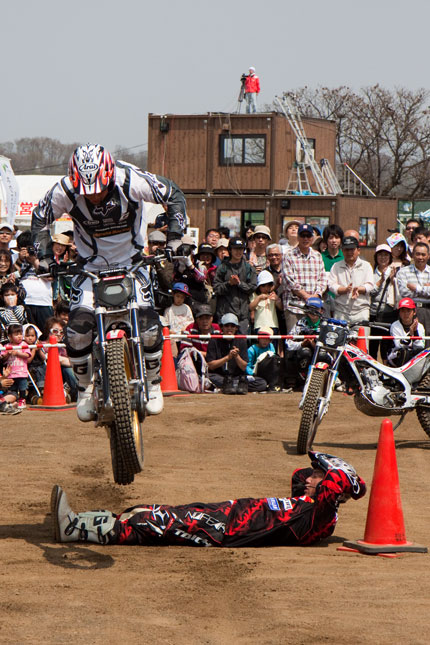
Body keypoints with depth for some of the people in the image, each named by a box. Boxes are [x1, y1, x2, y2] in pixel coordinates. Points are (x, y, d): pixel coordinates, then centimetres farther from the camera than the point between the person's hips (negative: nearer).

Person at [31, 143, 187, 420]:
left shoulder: (131, 181, -24)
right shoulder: (64, 191, -20)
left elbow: (173, 194, -11)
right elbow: (40, 218, -1)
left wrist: (175, 236, -18)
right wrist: (46, 255, -11)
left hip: (132, 261, -1)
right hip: (91, 266, 1)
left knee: (149, 325, -18)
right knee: (78, 329, -18)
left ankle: (153, 383, 7)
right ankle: (85, 387, 7)